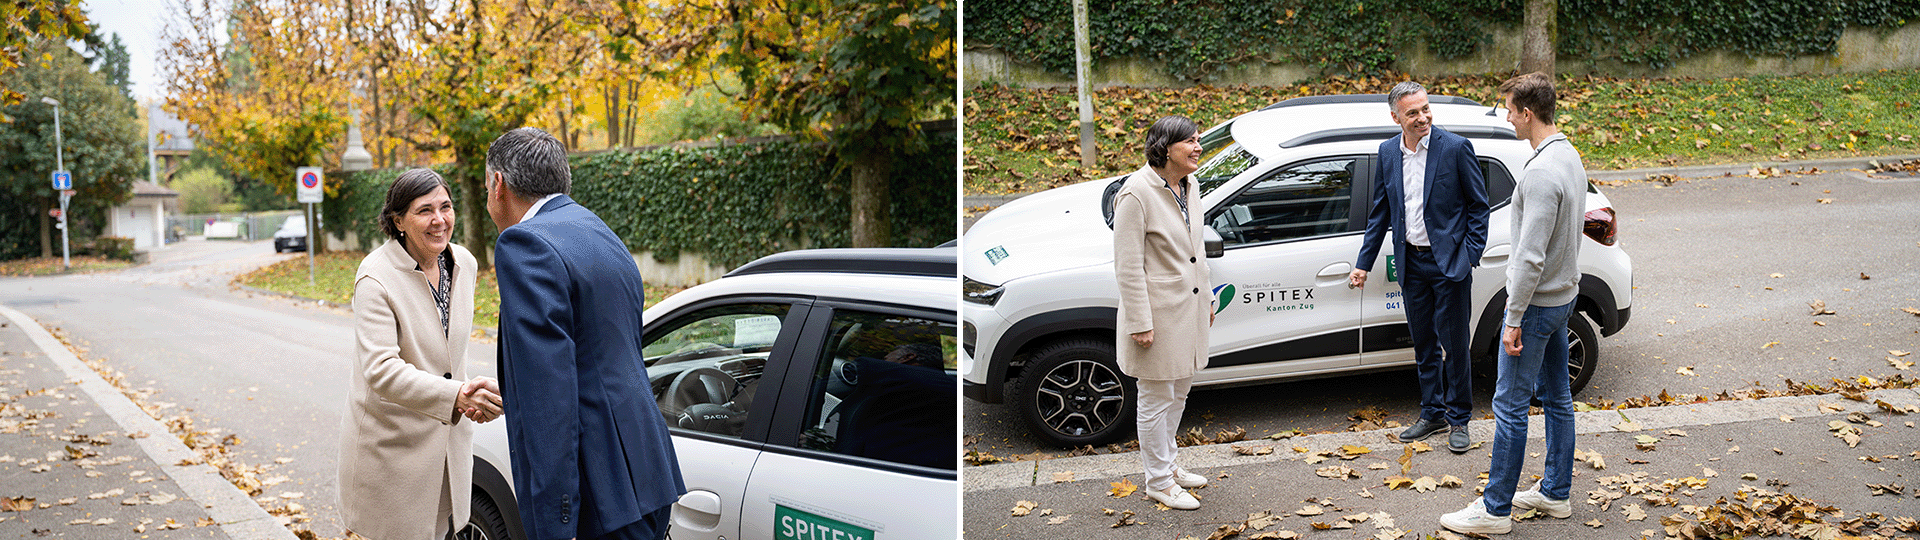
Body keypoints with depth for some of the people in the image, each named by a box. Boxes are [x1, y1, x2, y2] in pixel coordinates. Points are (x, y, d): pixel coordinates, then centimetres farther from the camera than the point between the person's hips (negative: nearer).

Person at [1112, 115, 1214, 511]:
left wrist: (1207, 298, 19)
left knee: (1179, 393, 22)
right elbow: (1128, 266, -21)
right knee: (1157, 399, 5)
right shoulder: (1137, 193, -20)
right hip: (1159, 312, -9)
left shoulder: (1188, 187, 6)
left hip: (1189, 309, 9)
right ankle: (1159, 482, 19)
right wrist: (1141, 322, -21)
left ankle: (1168, 464, 39)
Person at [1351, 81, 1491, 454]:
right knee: (1423, 345, 14)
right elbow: (1380, 213, 12)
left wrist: (1470, 256, -10)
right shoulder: (1388, 153, 4)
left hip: (1448, 262, -4)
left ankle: (1458, 419, 17)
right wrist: (1364, 263, 10)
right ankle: (1432, 413, 28)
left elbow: (1478, 206, -3)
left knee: (1454, 344, 3)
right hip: (1411, 263, 5)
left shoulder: (1455, 148, -9)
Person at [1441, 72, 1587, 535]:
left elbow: (1530, 256, -26)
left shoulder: (1541, 173, -25)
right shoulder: (1571, 156, 7)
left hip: (1538, 303, -10)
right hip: (1564, 295, 10)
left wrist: (1515, 318, -21)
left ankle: (1495, 510, 4)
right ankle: (1556, 493, 30)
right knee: (1556, 396, 18)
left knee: (1510, 405, -3)